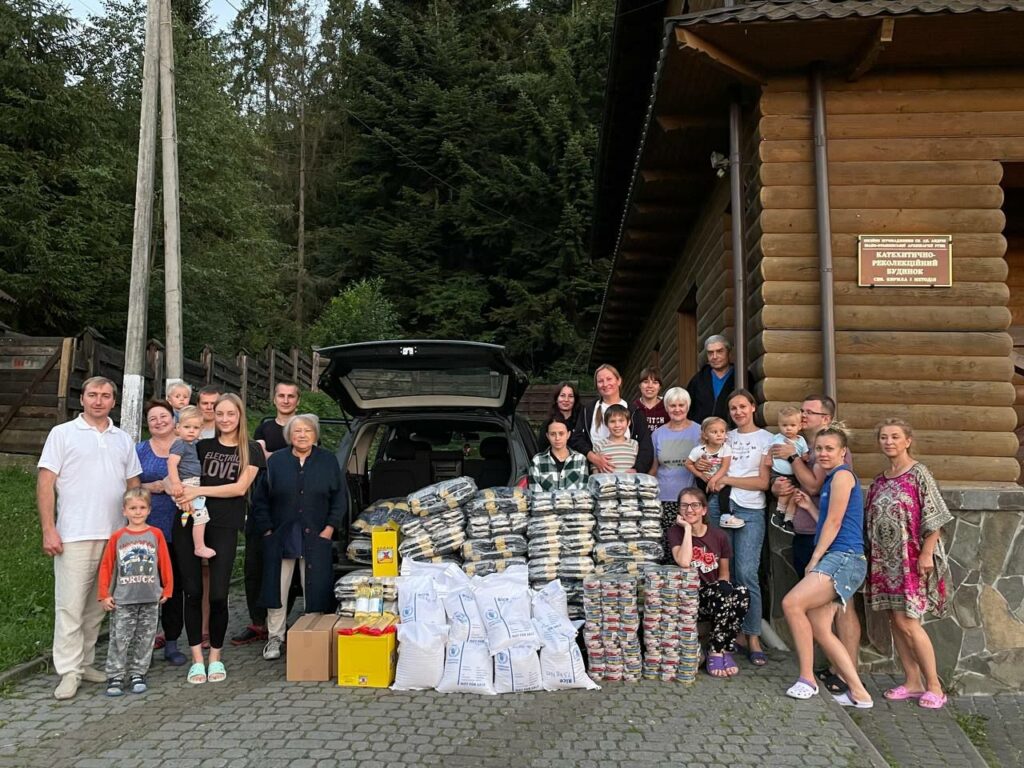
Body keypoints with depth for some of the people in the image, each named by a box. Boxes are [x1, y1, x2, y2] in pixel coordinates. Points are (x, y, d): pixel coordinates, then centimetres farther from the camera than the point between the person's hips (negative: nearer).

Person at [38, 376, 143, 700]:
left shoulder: (123, 439, 14)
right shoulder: (63, 433, 2)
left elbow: (133, 485, 17)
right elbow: (45, 483, -3)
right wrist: (48, 530, -10)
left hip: (114, 537, 4)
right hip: (73, 536, -4)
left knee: (97, 605, 10)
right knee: (70, 604, -3)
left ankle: (85, 663, 20)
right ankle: (69, 672, 4)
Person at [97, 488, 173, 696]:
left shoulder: (156, 535, 1)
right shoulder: (117, 537, -1)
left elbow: (165, 564, 5)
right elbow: (106, 566, 2)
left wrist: (167, 589, 6)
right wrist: (104, 595, 1)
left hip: (150, 600, 1)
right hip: (123, 601, -1)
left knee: (144, 639, 8)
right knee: (119, 639, 0)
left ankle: (137, 675, 18)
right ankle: (115, 677, 9)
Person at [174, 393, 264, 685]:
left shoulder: (251, 450, 4)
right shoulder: (202, 446, 11)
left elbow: (240, 487, -6)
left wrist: (199, 491, -13)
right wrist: (178, 490, -10)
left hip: (225, 527, -2)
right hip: (191, 522, 2)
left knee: (218, 595, -2)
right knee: (192, 592, 2)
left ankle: (216, 657, 16)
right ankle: (197, 658, 13)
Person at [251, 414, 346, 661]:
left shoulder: (328, 462, 5)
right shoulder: (275, 462, 4)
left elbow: (340, 499, 6)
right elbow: (260, 500, 6)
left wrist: (329, 528, -3)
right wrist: (267, 530, -1)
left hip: (316, 538, 0)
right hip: (280, 537, 0)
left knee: (316, 591, 2)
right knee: (277, 589, 4)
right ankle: (275, 637, 17)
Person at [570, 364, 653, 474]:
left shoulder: (633, 412, 8)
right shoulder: (588, 411, 13)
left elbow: (646, 447, 1)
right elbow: (576, 439, 5)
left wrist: (636, 470, -14)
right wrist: (593, 458, -12)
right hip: (596, 474, 1)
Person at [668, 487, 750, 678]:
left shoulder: (719, 537, 4)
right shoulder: (676, 532, -5)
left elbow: (724, 573, 13)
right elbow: (683, 562, -23)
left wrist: (723, 588, -8)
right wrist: (687, 528, -16)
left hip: (717, 599, 4)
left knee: (743, 594, -28)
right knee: (723, 591, -32)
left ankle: (718, 650, -13)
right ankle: (719, 651, -15)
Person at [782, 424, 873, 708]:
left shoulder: (843, 475, -6)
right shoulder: (830, 480, 22)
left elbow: (833, 523, -10)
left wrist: (813, 561, -8)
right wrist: (809, 506, 22)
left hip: (844, 558, -10)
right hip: (834, 560, 10)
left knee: (792, 603, -20)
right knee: (819, 629, 5)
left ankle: (807, 679, -11)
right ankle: (858, 693, 11)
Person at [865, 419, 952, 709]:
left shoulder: (918, 474, -8)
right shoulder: (880, 481, 11)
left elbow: (934, 518, -11)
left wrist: (926, 554, -16)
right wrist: (873, 556, 12)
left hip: (910, 559, -6)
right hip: (884, 559, 7)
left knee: (907, 622, -7)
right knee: (895, 621, 7)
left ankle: (934, 685, 7)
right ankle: (913, 682, 18)